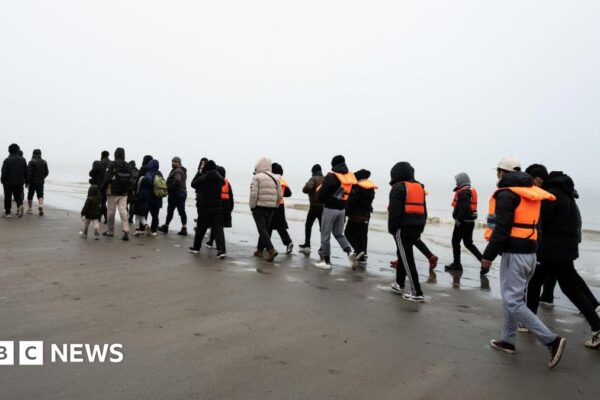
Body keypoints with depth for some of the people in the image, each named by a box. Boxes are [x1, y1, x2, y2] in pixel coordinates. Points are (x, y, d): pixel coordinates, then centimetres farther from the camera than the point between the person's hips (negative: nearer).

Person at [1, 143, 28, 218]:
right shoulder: (22, 160, 3)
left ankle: (7, 212, 12)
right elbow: (26, 172, 5)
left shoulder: (7, 160, -10)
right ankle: (20, 206, -17)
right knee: (18, 196, 12)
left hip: (9, 182, -3)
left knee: (8, 197, 7)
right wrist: (26, 181, 11)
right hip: (19, 182, 3)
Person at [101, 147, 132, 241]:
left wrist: (102, 190, -3)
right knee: (123, 211, 0)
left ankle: (110, 231, 20)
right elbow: (130, 181, 11)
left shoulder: (112, 165, -9)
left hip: (113, 192, -4)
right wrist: (129, 192, 17)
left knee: (111, 212, 8)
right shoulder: (128, 166, 7)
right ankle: (126, 232, -13)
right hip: (124, 193, 4)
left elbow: (107, 179, -13)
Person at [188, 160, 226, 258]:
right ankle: (221, 250, -12)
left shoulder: (203, 178, -11)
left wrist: (199, 173, 10)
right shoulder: (220, 179, -1)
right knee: (218, 228, -1)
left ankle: (196, 247, 26)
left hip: (204, 207, -2)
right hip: (217, 207, 2)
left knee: (201, 227, 13)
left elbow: (193, 184, 3)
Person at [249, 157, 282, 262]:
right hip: (271, 208, 6)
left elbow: (253, 194, -14)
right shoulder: (275, 178, 9)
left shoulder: (257, 177, -9)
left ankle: (271, 250, -18)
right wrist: (274, 206, 16)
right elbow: (279, 195, 7)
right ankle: (259, 250, 25)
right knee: (265, 229, 17)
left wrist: (252, 207, -4)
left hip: (259, 207, -6)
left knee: (262, 229, -4)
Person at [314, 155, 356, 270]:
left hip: (330, 209, -6)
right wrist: (343, 204, 8)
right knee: (339, 233, 22)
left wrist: (323, 201, 8)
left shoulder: (331, 176, -14)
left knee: (325, 235, 4)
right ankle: (350, 251, 3)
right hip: (342, 209, 6)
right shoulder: (351, 177, 5)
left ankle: (327, 261, 7)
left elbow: (322, 193, -11)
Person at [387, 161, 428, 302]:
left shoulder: (398, 188, -9)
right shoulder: (419, 187, 15)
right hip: (416, 228, 8)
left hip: (403, 228, -8)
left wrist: (392, 228, -8)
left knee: (407, 259, -6)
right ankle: (399, 284, 33)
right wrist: (420, 228, 20)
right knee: (403, 255, 22)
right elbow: (424, 210, 17)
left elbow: (394, 211, -16)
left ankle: (417, 293, -8)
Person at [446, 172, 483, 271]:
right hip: (470, 221, 9)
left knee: (455, 242, 4)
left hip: (463, 222, -9)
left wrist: (458, 220, -21)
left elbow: (464, 208, -27)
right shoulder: (471, 191, 14)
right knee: (468, 243, 15)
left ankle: (457, 264, 12)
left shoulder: (463, 193, -17)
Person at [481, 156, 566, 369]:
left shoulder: (506, 194, -14)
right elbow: (534, 224, 17)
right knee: (512, 297, 18)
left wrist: (489, 255, -15)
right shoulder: (532, 193, 13)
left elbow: (501, 229, -20)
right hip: (530, 252, 9)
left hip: (514, 254, -9)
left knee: (512, 301, -6)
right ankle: (508, 340, 25)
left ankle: (551, 340, -8)